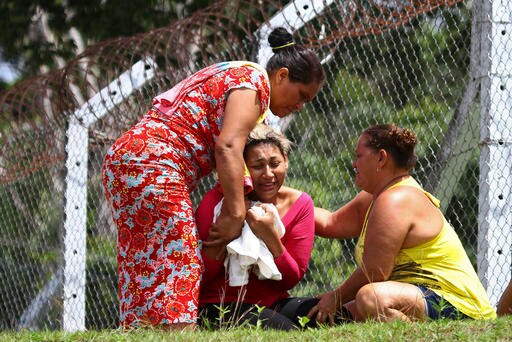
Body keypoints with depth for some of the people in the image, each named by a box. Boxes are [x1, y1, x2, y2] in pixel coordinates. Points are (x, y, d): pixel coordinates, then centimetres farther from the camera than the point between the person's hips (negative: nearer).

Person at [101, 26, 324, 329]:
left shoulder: (229, 75, 27)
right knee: (173, 268, -16)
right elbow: (228, 147, -17)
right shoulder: (254, 80, -3)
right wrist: (236, 213, -19)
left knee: (143, 275, 5)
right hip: (153, 166, -10)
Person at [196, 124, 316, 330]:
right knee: (285, 329, -34)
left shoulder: (300, 204, -1)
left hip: (274, 304, 4)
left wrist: (270, 237, -20)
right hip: (220, 305, -4)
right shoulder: (217, 201, -10)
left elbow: (291, 280, -2)